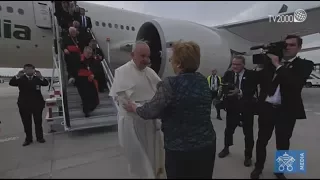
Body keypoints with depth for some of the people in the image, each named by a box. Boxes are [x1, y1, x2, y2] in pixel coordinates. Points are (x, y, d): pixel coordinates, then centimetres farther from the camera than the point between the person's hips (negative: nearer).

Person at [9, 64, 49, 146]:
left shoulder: (38, 78, 4)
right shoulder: (20, 79, 6)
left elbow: (46, 83, -11)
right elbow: (11, 83, -9)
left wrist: (40, 77, -29)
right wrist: (18, 76, -26)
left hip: (37, 103, 0)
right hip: (24, 104, 1)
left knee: (38, 121, 7)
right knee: (26, 122, 6)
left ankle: (40, 137, 17)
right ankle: (28, 138, 15)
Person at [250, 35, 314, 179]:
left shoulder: (304, 65, -1)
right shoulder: (272, 62, 7)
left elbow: (296, 84, -20)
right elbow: (257, 79, 4)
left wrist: (278, 66, -18)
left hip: (287, 111, -2)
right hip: (266, 108, 2)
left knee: (282, 143, 12)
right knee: (262, 140, 11)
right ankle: (258, 167, 30)